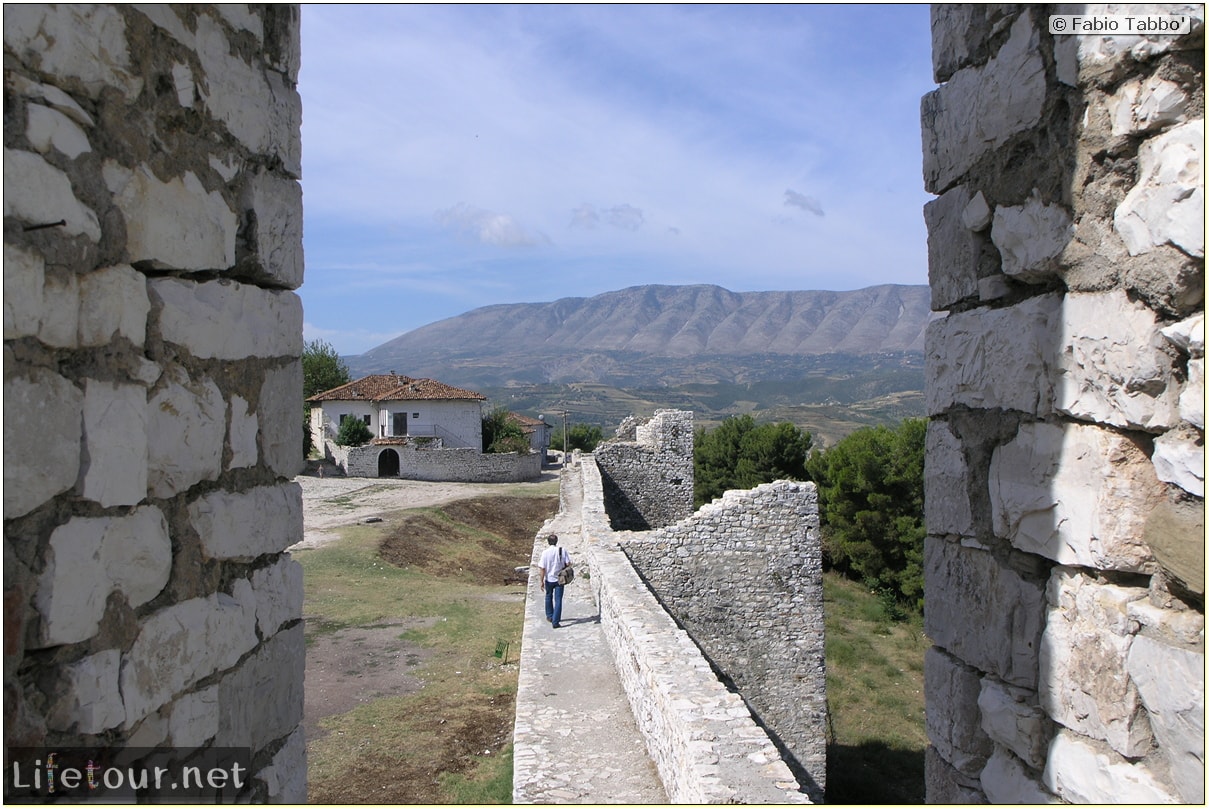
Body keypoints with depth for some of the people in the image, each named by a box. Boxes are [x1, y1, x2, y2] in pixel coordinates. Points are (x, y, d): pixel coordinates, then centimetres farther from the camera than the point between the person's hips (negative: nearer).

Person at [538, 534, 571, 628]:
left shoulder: (545, 553, -14)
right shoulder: (562, 551, -10)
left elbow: (542, 568, -13)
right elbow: (568, 563, -8)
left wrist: (542, 581, -5)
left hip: (549, 579, 0)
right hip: (560, 579, 0)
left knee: (549, 597, 24)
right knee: (558, 600, 3)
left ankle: (550, 616, 37)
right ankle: (555, 622, -2)